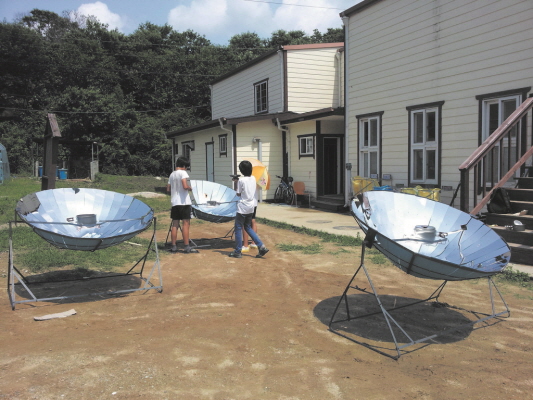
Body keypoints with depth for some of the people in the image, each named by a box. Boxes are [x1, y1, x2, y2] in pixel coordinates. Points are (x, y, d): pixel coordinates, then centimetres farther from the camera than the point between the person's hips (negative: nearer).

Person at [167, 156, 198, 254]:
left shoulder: (172, 174, 14)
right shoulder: (183, 173, -8)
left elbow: (168, 189, 15)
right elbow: (185, 186, -20)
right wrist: (190, 188, -1)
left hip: (174, 202, 7)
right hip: (184, 202, -7)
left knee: (175, 224, 8)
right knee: (186, 224, -4)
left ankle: (173, 246, 10)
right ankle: (187, 247, -5)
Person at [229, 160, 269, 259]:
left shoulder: (241, 180, -15)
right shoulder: (253, 179, 5)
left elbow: (238, 194, -9)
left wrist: (236, 183, 6)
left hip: (243, 207, -7)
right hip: (251, 207, 7)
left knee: (238, 228, 4)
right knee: (248, 227, 18)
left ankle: (238, 251, 9)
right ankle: (261, 247, 10)